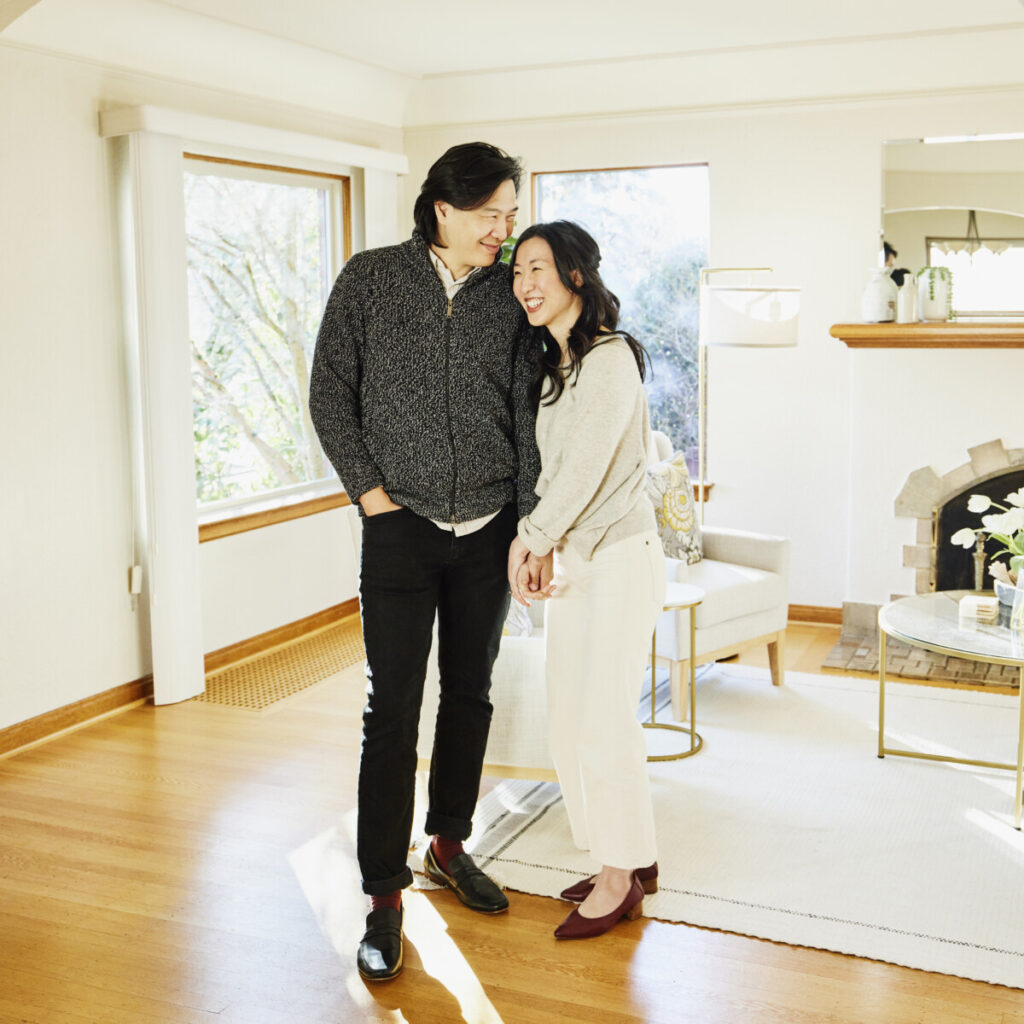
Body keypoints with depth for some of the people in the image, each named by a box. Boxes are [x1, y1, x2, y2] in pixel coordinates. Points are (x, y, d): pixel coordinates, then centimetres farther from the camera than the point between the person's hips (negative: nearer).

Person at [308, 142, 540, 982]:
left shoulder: (509, 295, 3)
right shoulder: (370, 279, -2)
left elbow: (525, 412, 1)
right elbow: (330, 391, 0)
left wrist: (527, 527, -4)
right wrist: (369, 490, -7)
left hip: (487, 532, 3)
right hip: (402, 529, -3)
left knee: (470, 695, 13)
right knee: (394, 707, -4)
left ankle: (450, 845, 32)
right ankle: (385, 895, 6)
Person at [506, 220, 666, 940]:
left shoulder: (610, 357, -15)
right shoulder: (552, 363, 13)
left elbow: (586, 466, -19)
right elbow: (551, 468, 12)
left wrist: (531, 538, -13)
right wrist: (538, 546, 0)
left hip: (619, 557, -9)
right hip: (573, 556, 9)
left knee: (601, 717, -3)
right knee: (571, 718, 12)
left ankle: (620, 879, 12)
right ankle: (632, 857, 26)